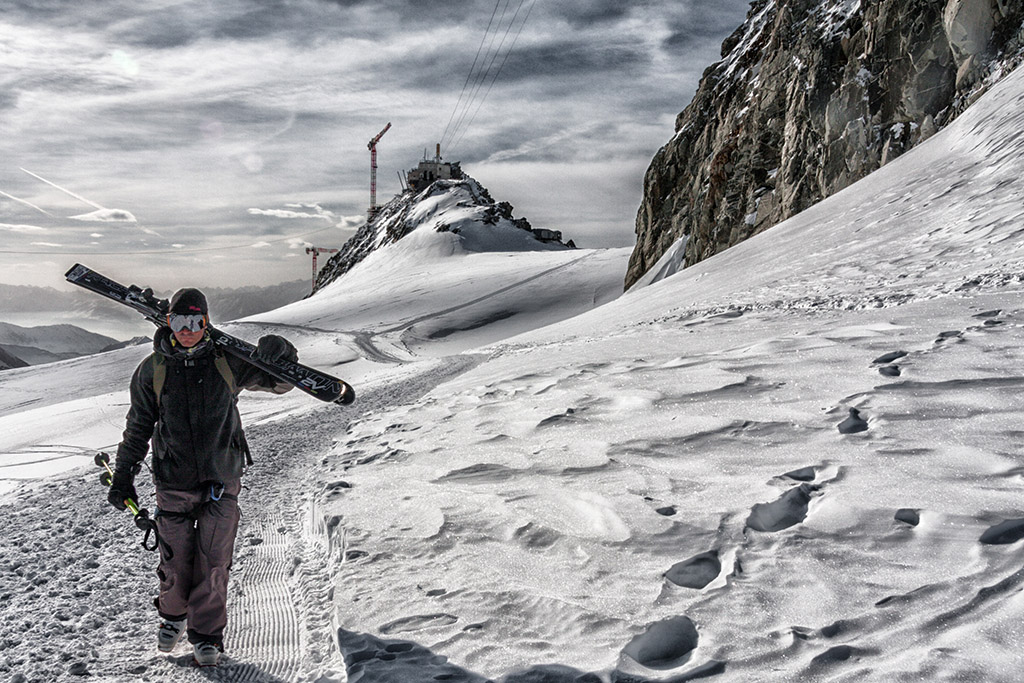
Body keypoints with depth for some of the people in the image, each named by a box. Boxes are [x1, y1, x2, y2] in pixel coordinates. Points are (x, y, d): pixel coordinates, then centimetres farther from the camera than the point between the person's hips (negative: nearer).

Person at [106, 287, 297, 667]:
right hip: (173, 482, 1)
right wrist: (124, 476, 6)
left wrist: (281, 356, -16)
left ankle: (207, 634, 17)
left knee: (213, 562, 0)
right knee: (175, 561, 9)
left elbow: (279, 382, 5)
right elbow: (138, 427, 7)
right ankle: (172, 615, 38)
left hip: (221, 479, 0)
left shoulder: (227, 361, -4)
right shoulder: (153, 370, -2)